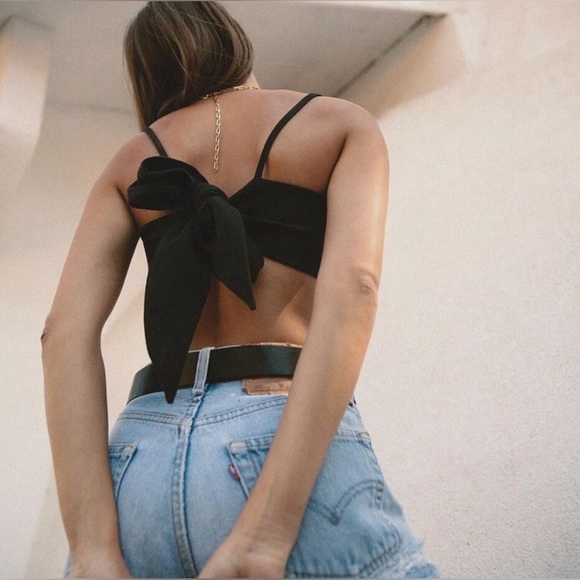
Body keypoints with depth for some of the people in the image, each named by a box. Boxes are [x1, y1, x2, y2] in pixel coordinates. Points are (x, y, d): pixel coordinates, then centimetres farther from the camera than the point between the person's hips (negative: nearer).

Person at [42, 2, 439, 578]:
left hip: (138, 459, 4)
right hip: (293, 455, -3)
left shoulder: (132, 161, 17)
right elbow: (351, 291, -10)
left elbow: (66, 331, 1)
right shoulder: (341, 123, 10)